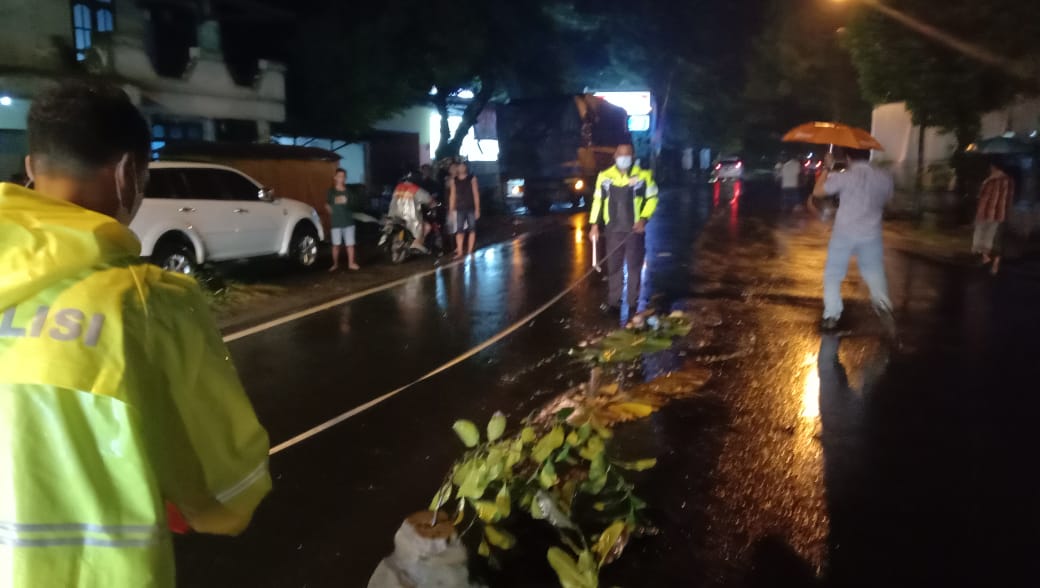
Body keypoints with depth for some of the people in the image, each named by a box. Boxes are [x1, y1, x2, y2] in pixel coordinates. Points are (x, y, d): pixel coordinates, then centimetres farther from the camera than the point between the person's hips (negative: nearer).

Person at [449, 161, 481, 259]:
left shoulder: (472, 178, 2)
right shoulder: (454, 181, 7)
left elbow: (476, 194, 0)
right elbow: (452, 196, 8)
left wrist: (477, 209, -6)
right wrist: (451, 210, 3)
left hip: (471, 208, -1)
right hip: (459, 209, 1)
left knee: (472, 229, 1)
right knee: (459, 230, -4)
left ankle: (469, 251, 7)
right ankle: (459, 252, -3)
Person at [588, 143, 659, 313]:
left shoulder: (643, 175, -5)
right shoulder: (604, 176, 2)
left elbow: (652, 198, 1)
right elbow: (597, 200, 9)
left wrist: (644, 219, -12)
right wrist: (594, 224, 5)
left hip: (634, 229, -2)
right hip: (613, 229, 2)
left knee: (634, 266, 5)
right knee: (613, 266, 8)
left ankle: (633, 302, 15)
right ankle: (614, 301, 17)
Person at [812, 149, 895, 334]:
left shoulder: (844, 176, -10)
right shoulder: (885, 178, 2)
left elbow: (818, 191, -2)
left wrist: (827, 168, 7)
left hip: (844, 234, -2)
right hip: (871, 235, 2)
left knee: (833, 275, 11)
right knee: (875, 273, 14)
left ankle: (831, 316, 6)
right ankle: (883, 305, -14)